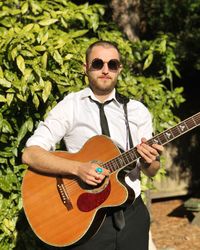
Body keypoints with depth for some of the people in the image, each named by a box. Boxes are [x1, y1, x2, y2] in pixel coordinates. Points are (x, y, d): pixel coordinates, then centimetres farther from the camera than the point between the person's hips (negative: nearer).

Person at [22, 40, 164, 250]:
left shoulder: (137, 110, 3)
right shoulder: (70, 107, -6)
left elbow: (152, 171, 6)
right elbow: (29, 154, -16)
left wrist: (148, 162, -17)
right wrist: (78, 168, -28)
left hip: (132, 214, 3)